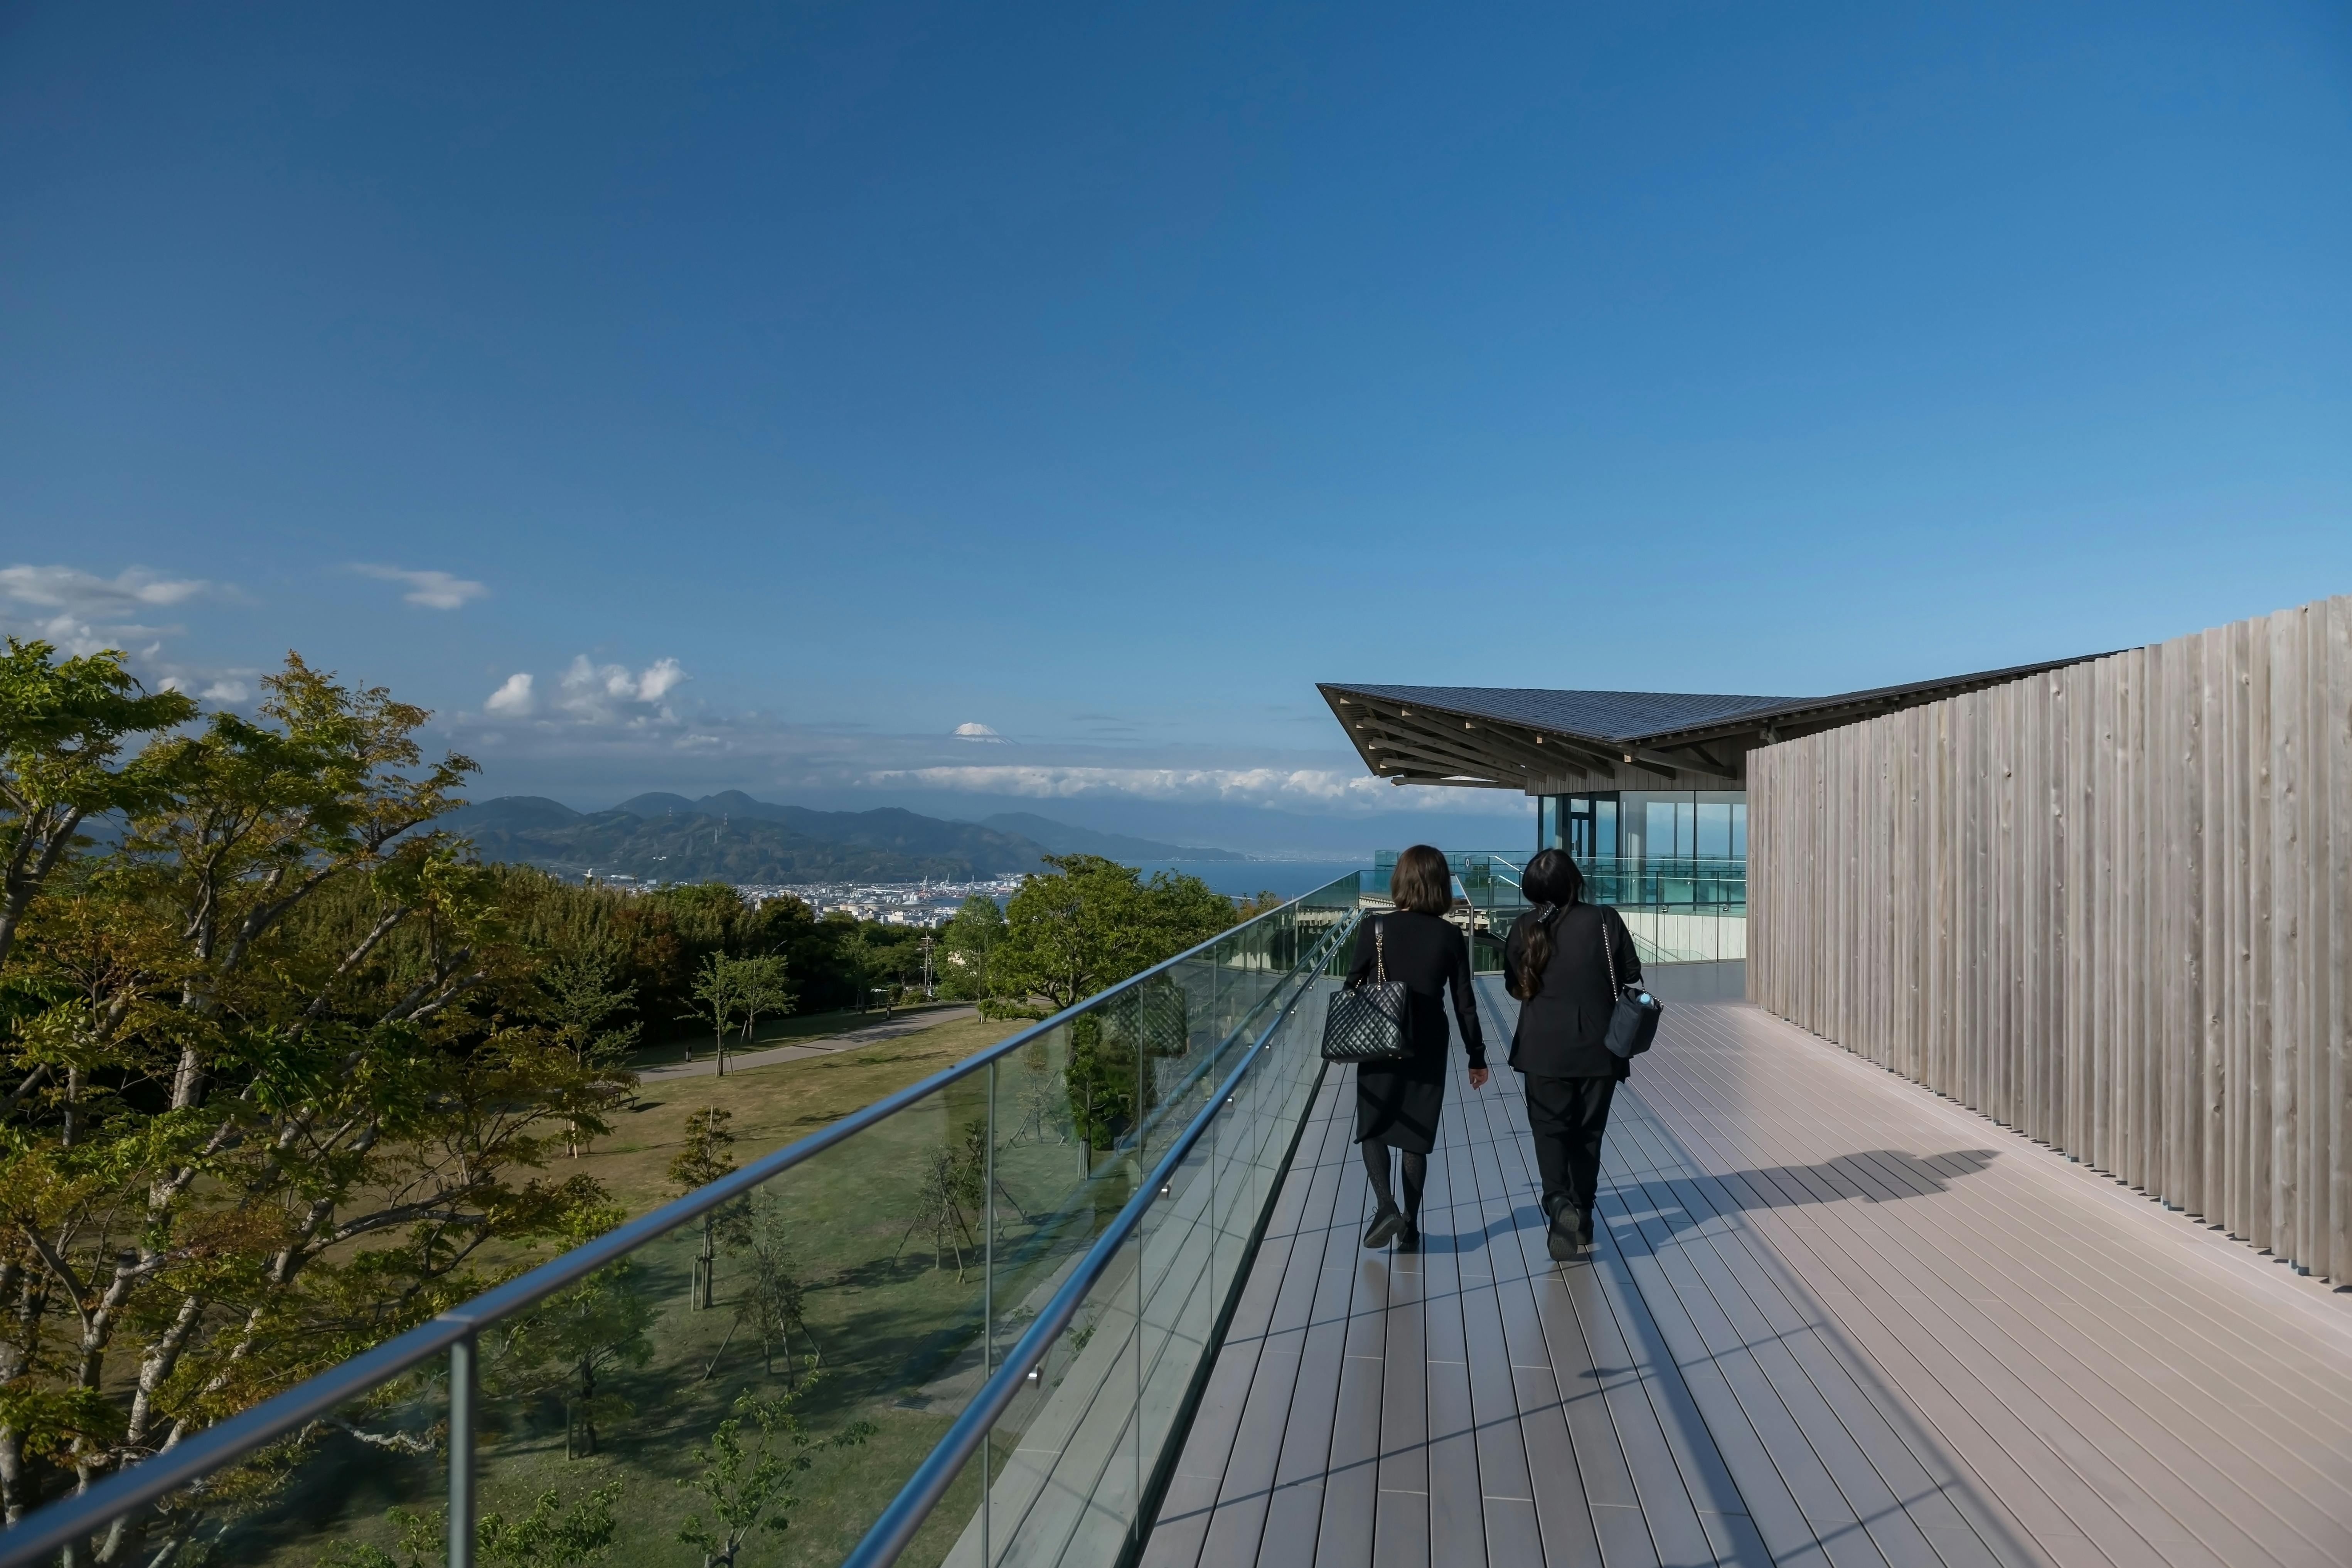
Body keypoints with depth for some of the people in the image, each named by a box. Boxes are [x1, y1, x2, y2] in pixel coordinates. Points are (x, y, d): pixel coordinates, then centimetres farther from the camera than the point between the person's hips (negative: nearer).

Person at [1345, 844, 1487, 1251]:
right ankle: (1410, 1227, 19)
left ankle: (1385, 1206, -6)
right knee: (1416, 1137, 13)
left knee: (1373, 1128, 13)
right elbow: (1464, 1003, -1)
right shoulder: (1451, 936, -5)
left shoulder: (1375, 928, -9)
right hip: (1429, 1048, 2)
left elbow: (1353, 988, -4)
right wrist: (1477, 1056, 9)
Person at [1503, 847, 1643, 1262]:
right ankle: (1582, 1216, 23)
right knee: (1588, 1132, 14)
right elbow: (1631, 973, 1)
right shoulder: (1604, 920, -10)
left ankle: (1558, 1203, -17)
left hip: (1544, 1048, -1)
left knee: (1549, 1129, 6)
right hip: (1598, 1047, 1)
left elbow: (1515, 986, 3)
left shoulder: (1524, 929, -7)